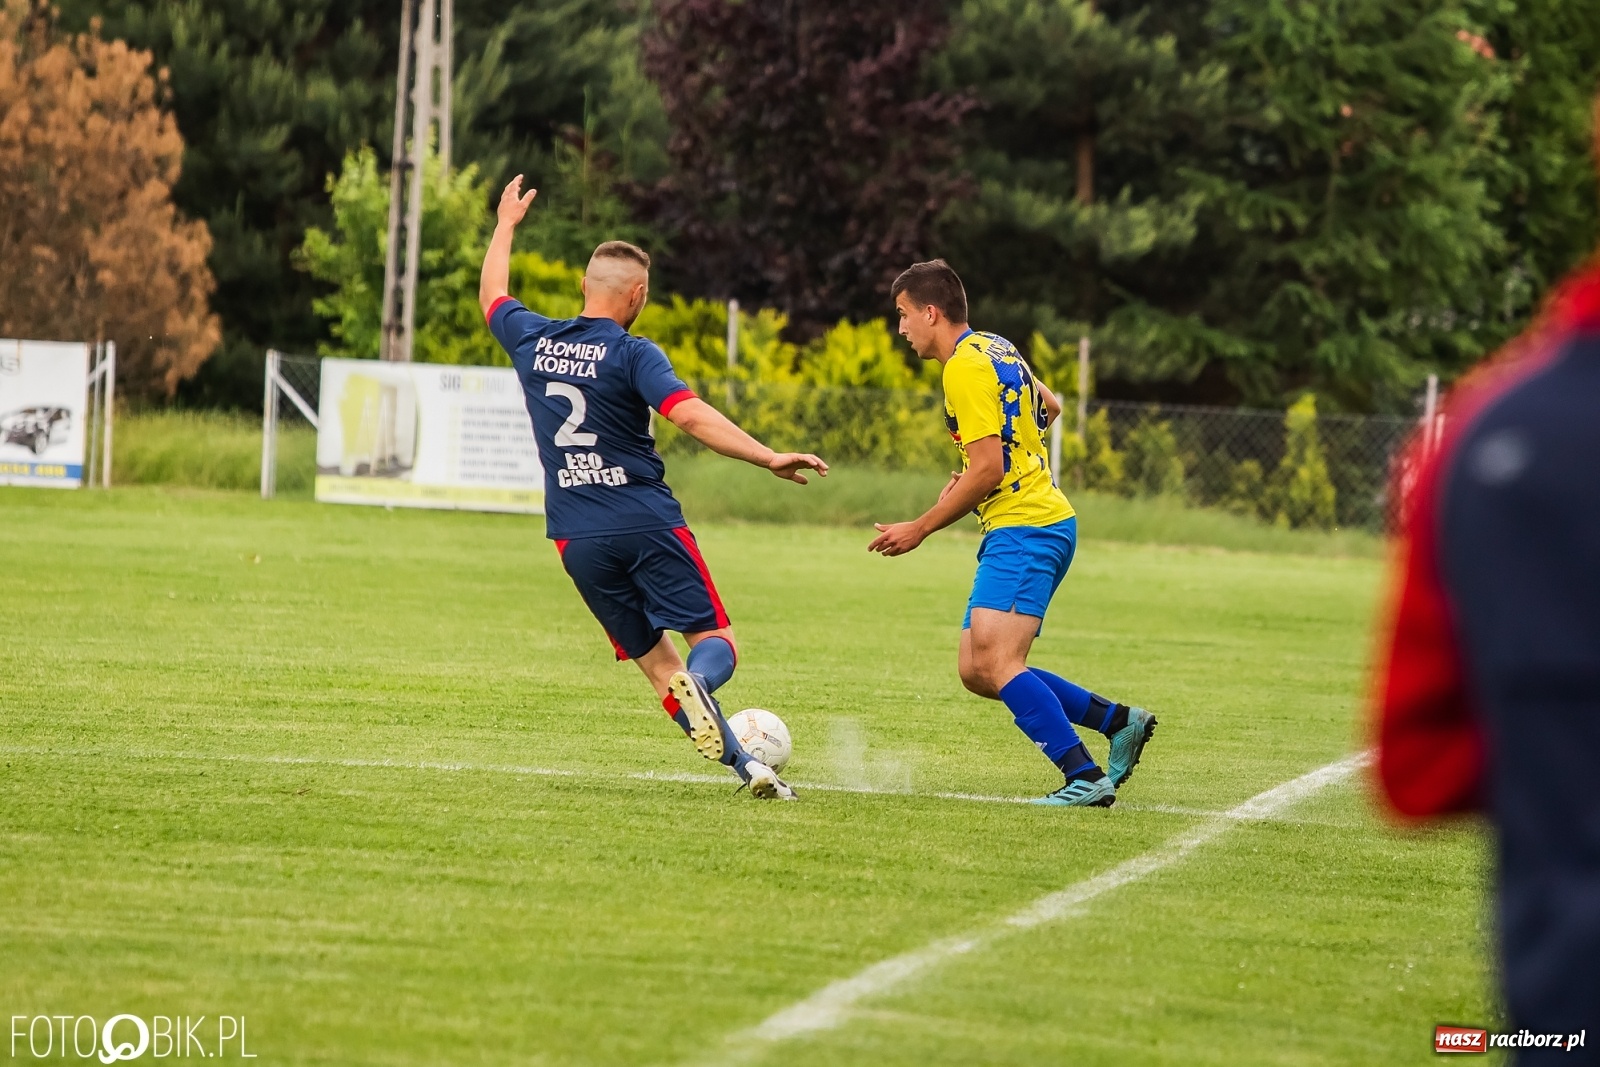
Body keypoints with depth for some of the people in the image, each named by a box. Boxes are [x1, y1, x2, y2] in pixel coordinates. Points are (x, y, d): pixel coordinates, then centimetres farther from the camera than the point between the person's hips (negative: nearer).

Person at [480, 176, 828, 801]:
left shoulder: (533, 342, 7)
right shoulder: (632, 355, -7)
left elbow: (492, 298, 30)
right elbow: (691, 416, -22)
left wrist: (505, 225, 44)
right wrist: (769, 459, -25)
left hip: (576, 537, 5)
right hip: (646, 524, -5)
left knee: (655, 660, 8)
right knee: (716, 641, 0)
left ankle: (747, 767, -1)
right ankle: (695, 683, -37)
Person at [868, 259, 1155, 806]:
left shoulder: (964, 367, -14)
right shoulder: (994, 348, 16)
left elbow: (987, 470, -19)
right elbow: (1049, 406, 33)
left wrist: (919, 529, -11)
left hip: (1024, 529, -10)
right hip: (1035, 523, 10)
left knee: (994, 663, -20)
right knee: (977, 672, 7)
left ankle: (1086, 778, -24)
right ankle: (1119, 720, 10)